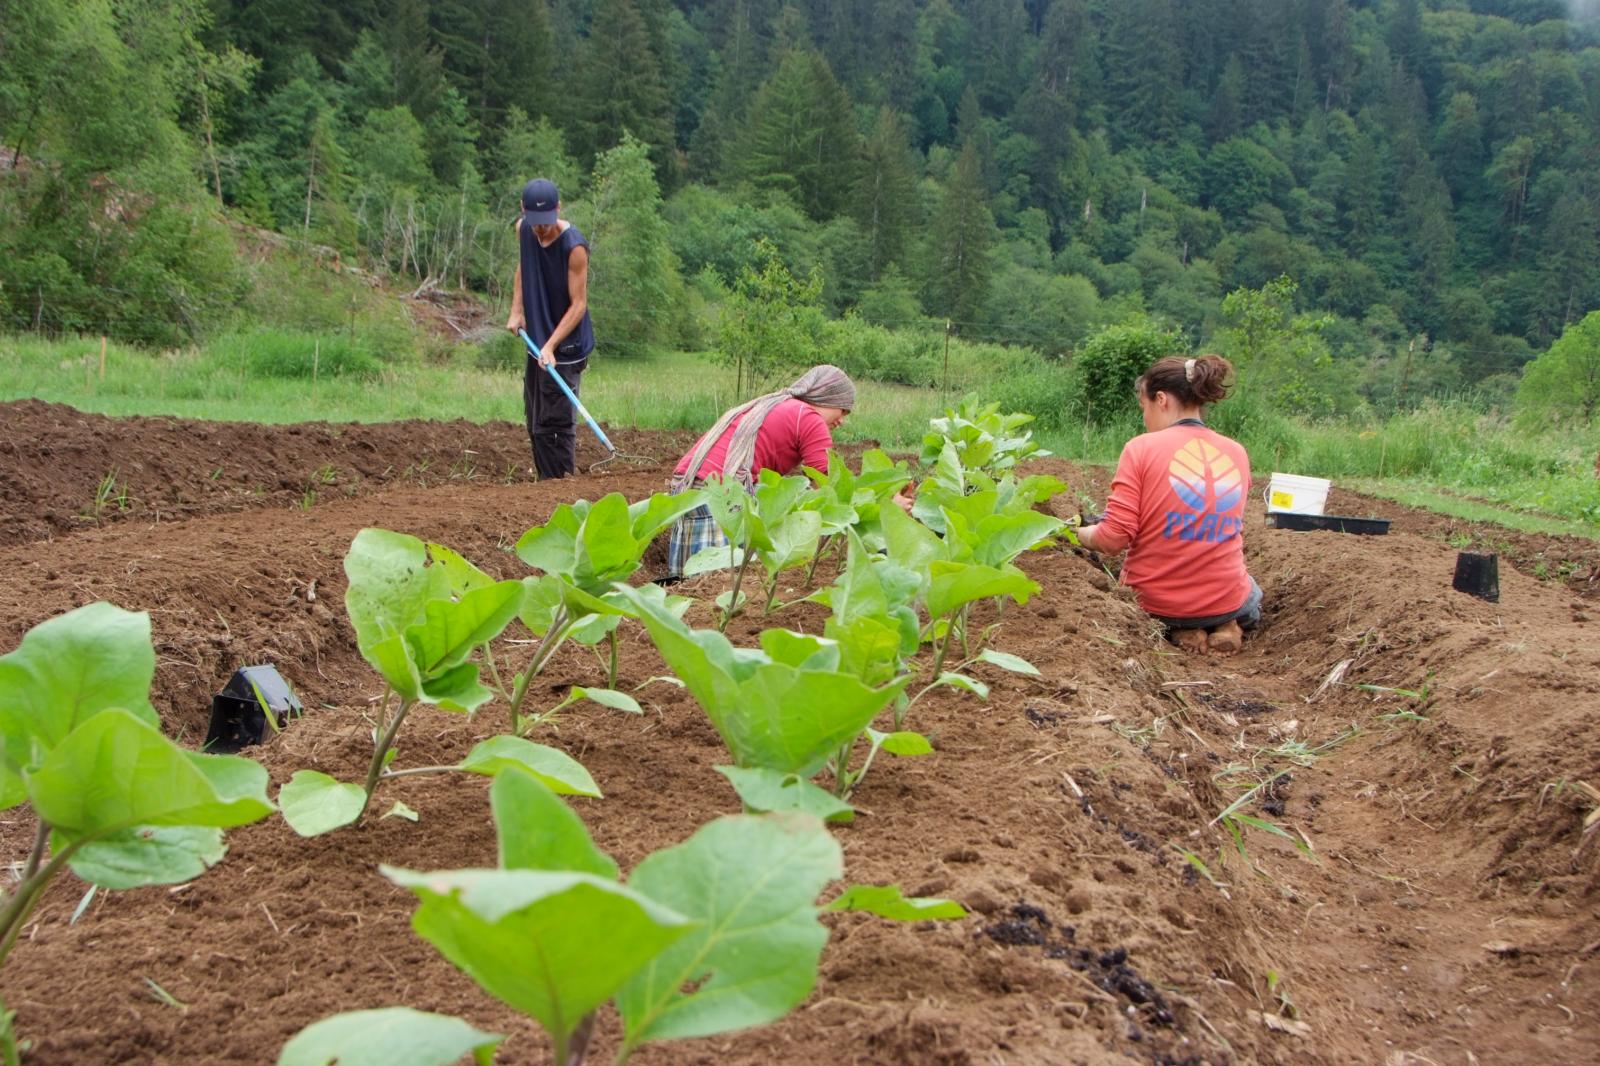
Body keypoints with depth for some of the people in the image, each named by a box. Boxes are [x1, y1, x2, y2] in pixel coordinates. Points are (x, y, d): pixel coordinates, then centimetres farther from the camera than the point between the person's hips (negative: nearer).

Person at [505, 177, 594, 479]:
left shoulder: (574, 246, -22)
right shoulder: (523, 229, 0)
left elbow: (578, 304, -19)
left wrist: (551, 346, -26)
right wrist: (516, 310, 10)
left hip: (565, 345, -8)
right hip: (537, 341, 8)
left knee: (554, 423, -10)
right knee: (535, 423, 16)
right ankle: (546, 483, 29)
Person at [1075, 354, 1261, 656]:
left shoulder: (1141, 448, -13)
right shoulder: (1237, 454, 1)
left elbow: (1113, 538, -16)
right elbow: (1232, 531, 13)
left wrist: (1077, 534, 6)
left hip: (1155, 603, -2)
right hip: (1224, 602, 2)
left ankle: (1181, 632, 4)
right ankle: (1225, 628, 5)